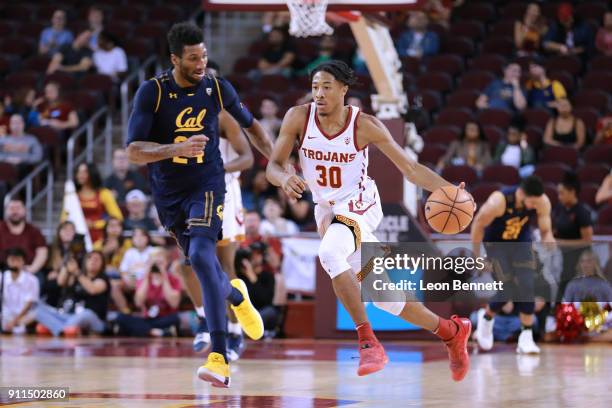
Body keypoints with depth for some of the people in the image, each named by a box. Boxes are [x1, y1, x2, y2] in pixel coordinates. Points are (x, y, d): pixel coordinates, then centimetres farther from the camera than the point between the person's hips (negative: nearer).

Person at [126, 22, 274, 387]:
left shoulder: (218, 88, -6)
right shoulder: (152, 92, -14)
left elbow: (250, 123, 14)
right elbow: (134, 151, -22)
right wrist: (177, 148, -36)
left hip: (207, 184, -2)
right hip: (168, 192, 2)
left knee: (202, 255, -24)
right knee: (199, 262, 15)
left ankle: (220, 359, -29)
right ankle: (236, 295, 53)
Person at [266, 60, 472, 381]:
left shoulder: (364, 125, -16)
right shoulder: (298, 118, -9)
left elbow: (410, 168, -10)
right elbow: (273, 166, -6)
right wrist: (285, 179, -31)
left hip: (359, 206, -5)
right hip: (326, 210, 5)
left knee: (329, 253, -37)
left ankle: (368, 342, -32)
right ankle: (451, 332, 31)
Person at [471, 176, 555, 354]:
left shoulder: (542, 202, -25)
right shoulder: (498, 201, -35)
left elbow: (546, 232, -11)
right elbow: (478, 224, -18)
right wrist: (476, 257, -11)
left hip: (521, 242, 3)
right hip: (496, 243, -3)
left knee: (528, 287, -11)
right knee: (507, 289, -12)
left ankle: (526, 337, -3)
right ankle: (486, 318, 19)